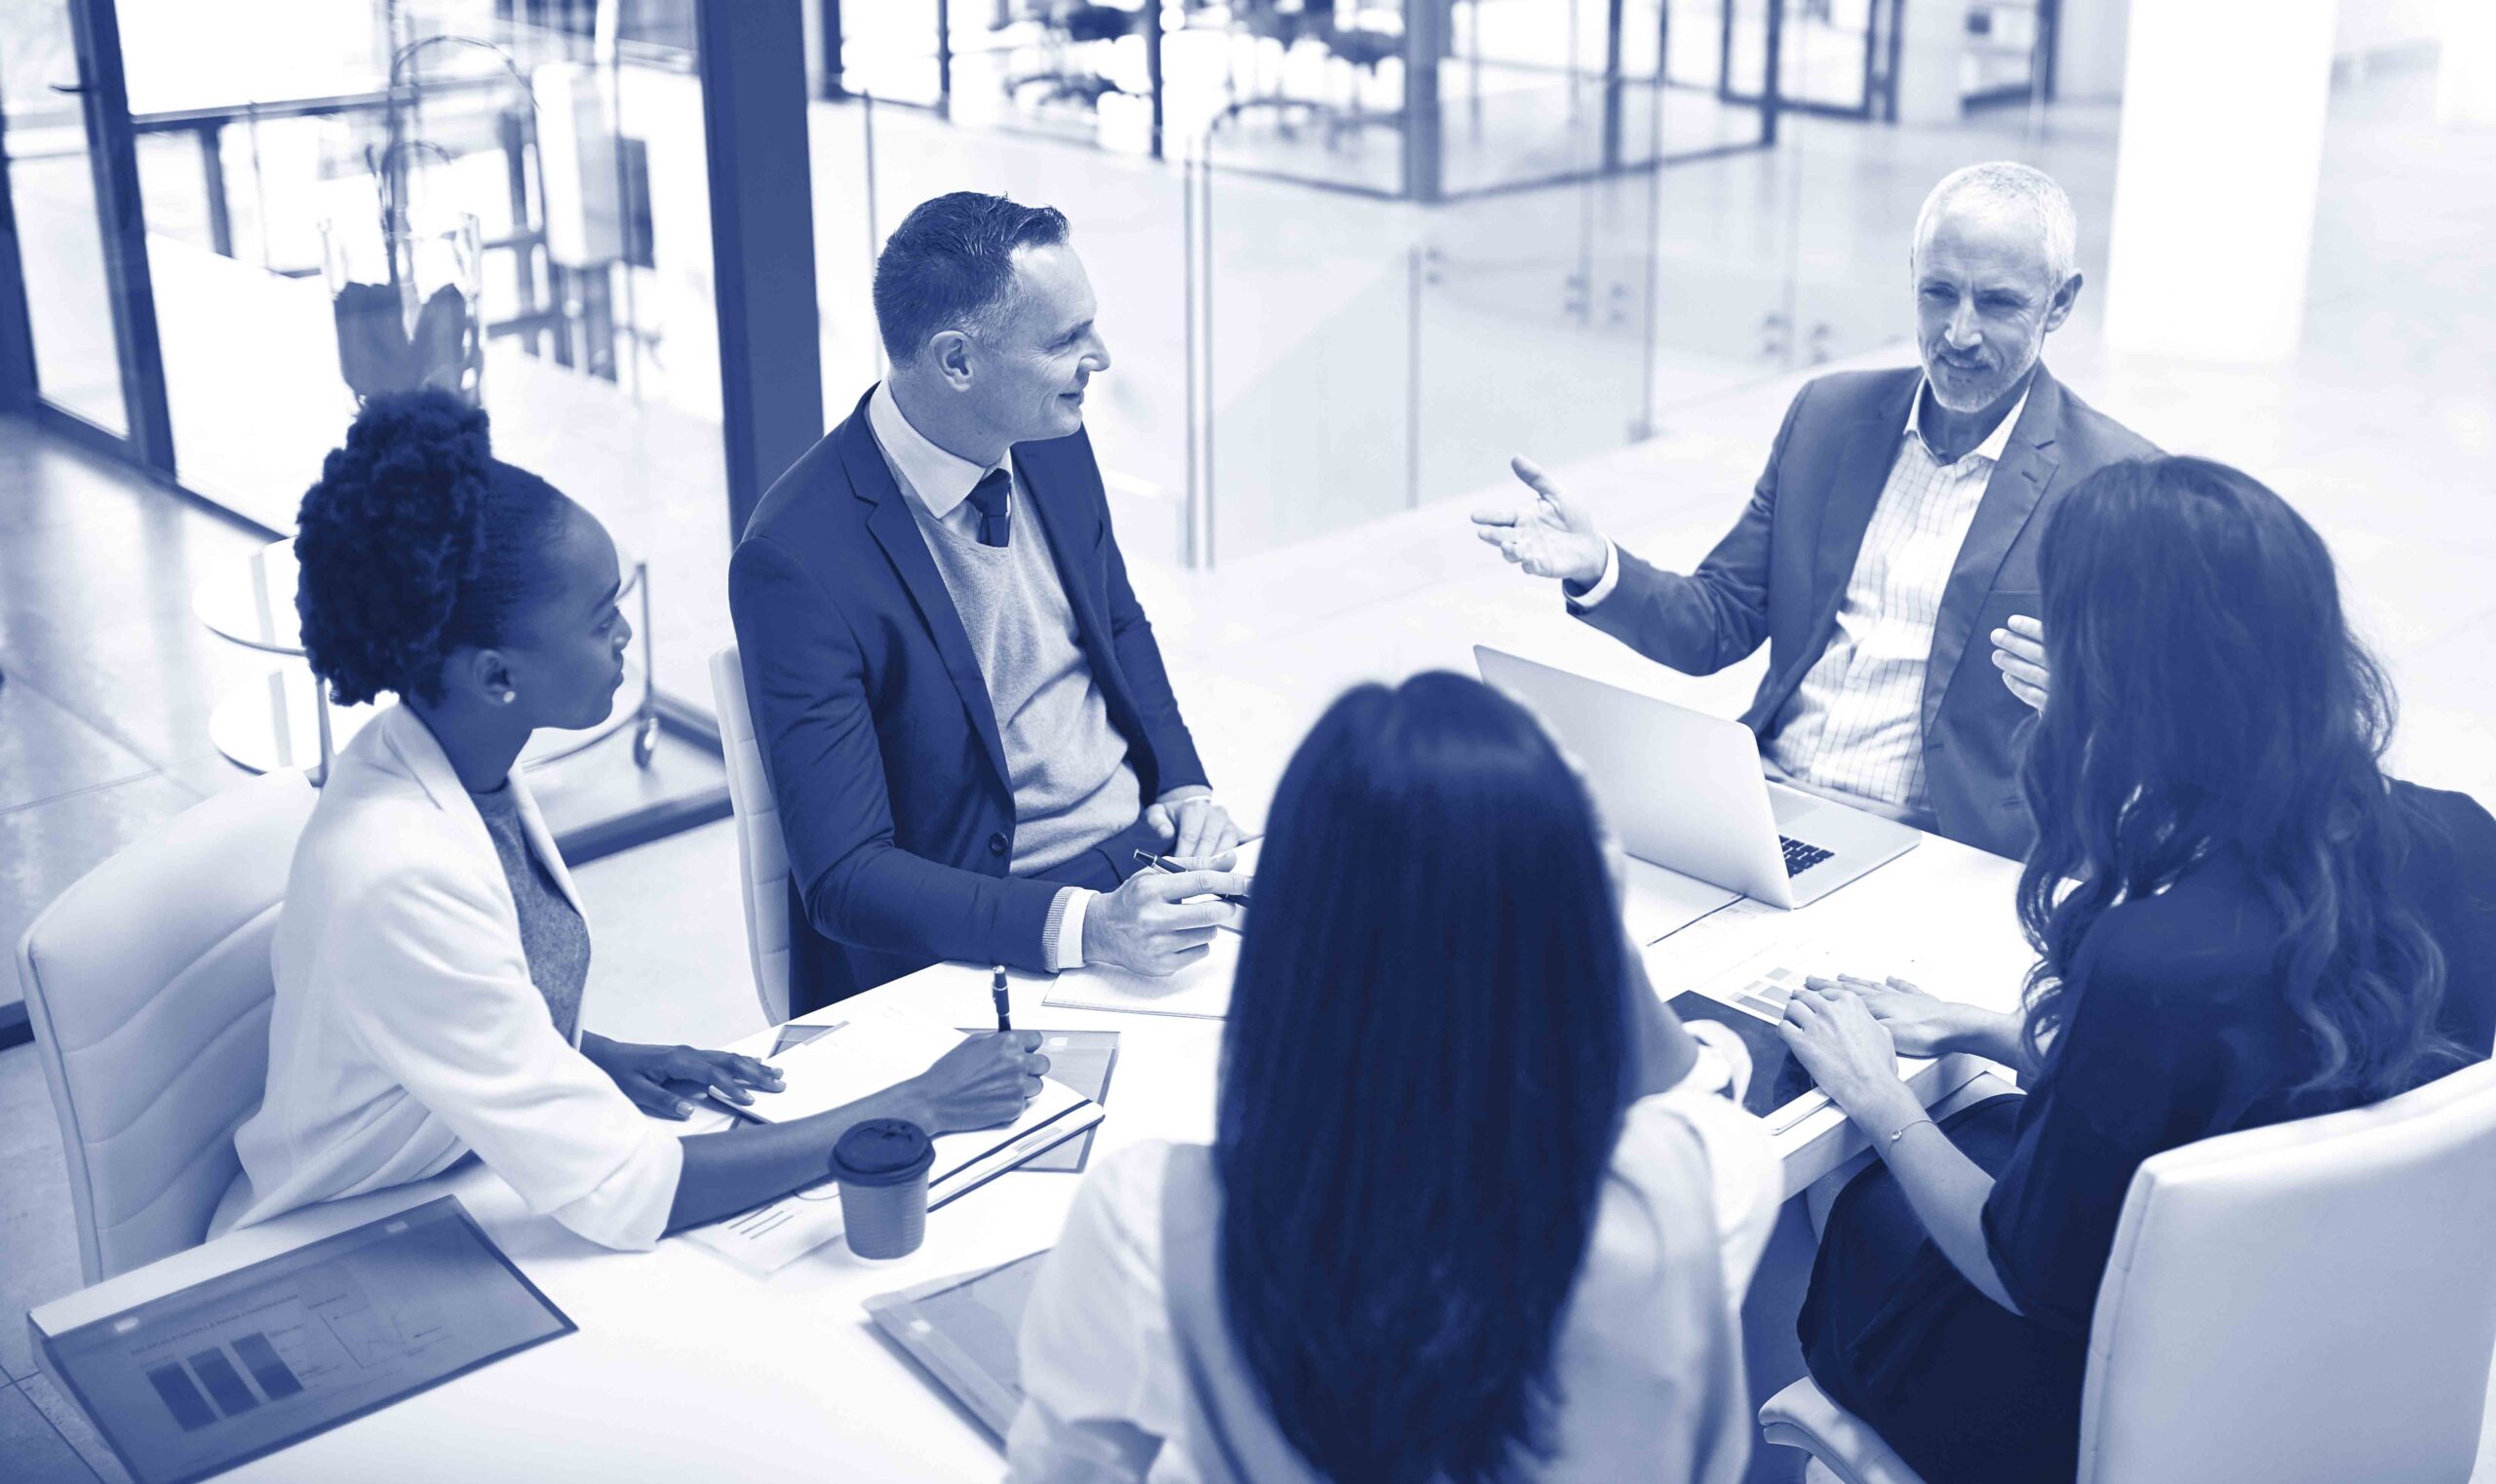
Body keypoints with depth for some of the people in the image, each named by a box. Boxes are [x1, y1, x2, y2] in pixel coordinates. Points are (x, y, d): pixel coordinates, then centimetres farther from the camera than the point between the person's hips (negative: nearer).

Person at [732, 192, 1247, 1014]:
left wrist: (1183, 788, 1)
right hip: (991, 938, -7)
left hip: (1146, 853, 8)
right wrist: (1083, 927, -31)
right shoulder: (799, 559, -20)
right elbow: (841, 877, -19)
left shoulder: (1052, 442, 1)